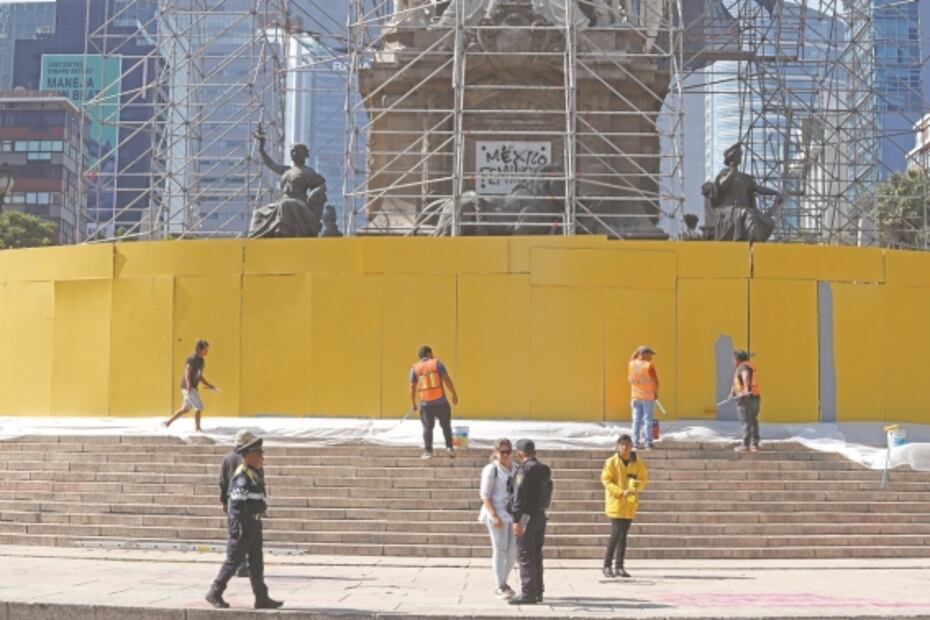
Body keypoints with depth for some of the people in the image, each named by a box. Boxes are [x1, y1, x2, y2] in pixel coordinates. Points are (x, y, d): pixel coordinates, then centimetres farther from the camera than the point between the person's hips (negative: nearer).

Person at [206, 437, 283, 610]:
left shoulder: (255, 474, 12)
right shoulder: (242, 477, -18)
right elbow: (237, 505, -22)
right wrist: (237, 530, -24)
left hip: (254, 524, 9)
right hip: (243, 524, -9)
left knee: (257, 561, 9)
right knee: (234, 560, -2)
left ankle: (262, 598, 11)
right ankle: (215, 593, 8)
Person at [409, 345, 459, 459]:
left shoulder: (415, 368, 5)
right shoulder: (437, 363, -1)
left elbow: (412, 387, 2)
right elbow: (447, 379, -7)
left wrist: (413, 403, 10)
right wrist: (454, 394, 0)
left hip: (425, 403, 1)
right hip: (440, 402, -1)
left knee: (427, 428, 9)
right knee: (446, 425, 13)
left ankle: (428, 452, 4)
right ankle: (449, 448, 8)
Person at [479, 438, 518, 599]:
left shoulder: (516, 468, 11)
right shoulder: (491, 470, -9)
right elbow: (485, 495, -11)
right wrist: (494, 516, -19)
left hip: (514, 514, 6)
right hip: (497, 514, -6)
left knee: (514, 551, 7)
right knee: (500, 550, -2)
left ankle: (503, 581, 24)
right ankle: (500, 587, 6)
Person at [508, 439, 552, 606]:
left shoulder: (525, 469, -15)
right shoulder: (544, 470, 12)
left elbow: (519, 496, -21)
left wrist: (517, 520, -24)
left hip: (527, 516, -9)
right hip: (540, 515, 9)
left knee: (525, 556, -6)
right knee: (536, 556, 15)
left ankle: (528, 593, -7)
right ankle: (537, 591, 20)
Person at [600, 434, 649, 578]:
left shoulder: (637, 463, 3)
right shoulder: (611, 462, -6)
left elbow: (644, 478, 9)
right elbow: (606, 480, -7)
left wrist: (636, 488, -12)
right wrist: (621, 492, -19)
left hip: (630, 504, 4)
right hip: (615, 502, -4)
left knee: (623, 535, 9)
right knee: (616, 533, -11)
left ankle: (619, 566, 14)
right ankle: (607, 565, -1)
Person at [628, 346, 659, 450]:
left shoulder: (632, 364, -1)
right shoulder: (649, 365, -15)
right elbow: (656, 381, -12)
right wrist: (656, 392, 6)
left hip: (635, 396, 5)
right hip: (648, 396, -5)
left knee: (636, 420, 9)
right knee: (647, 419, 0)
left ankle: (636, 442, 9)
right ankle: (648, 443, 1)